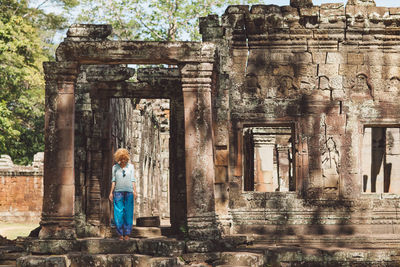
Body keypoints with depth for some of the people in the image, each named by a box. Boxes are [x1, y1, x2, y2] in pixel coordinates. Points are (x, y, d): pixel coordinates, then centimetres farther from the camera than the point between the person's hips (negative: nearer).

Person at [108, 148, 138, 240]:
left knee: (128, 213, -2)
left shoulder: (130, 166, 9)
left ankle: (127, 234, 1)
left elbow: (133, 180, 6)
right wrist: (111, 192, 3)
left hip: (129, 192, 0)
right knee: (119, 213, -6)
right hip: (118, 191, 0)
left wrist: (135, 191, -4)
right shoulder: (115, 167, 10)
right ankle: (120, 234, -3)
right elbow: (113, 180, 9)